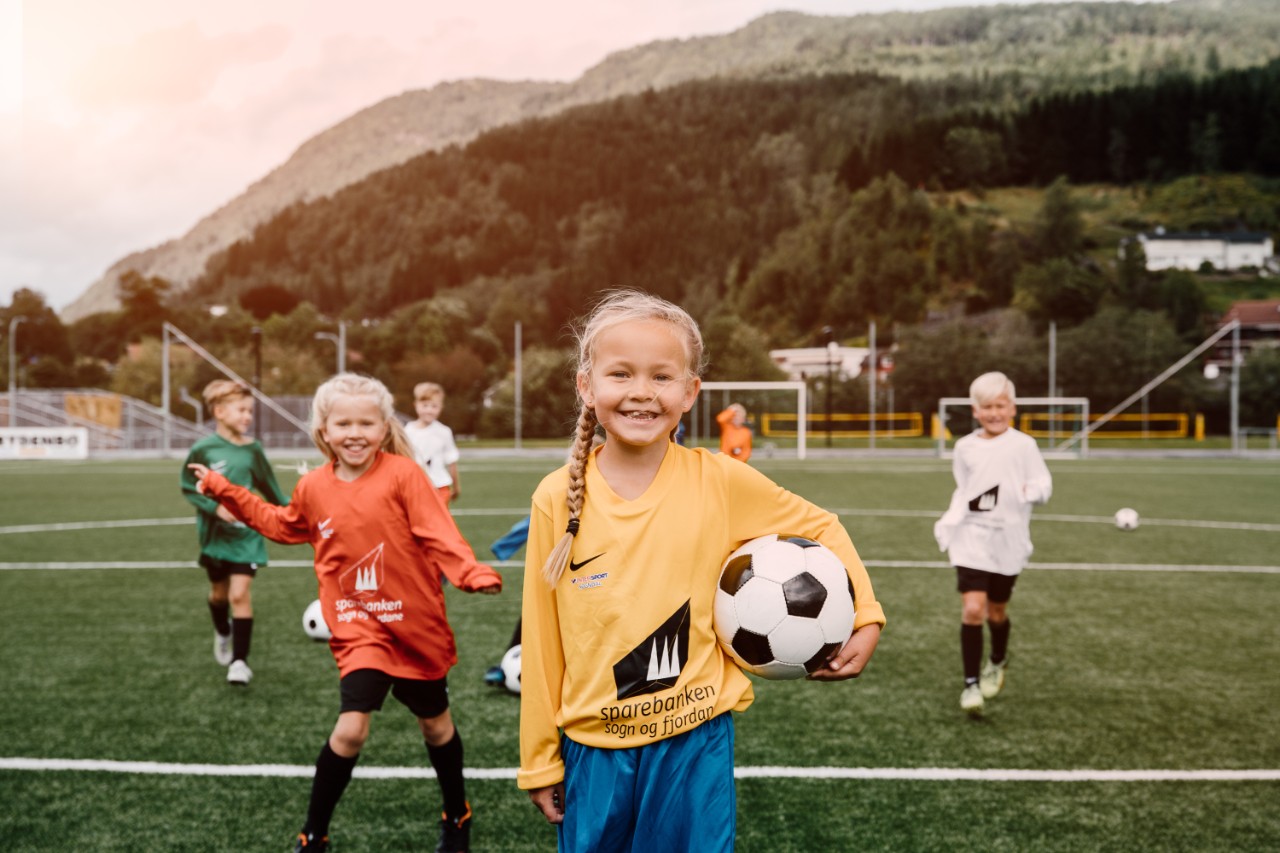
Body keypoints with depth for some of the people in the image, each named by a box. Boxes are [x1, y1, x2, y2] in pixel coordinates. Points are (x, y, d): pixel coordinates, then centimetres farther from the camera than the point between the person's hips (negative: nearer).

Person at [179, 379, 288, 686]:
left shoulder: (252, 449, -5)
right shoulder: (203, 449, -12)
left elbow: (268, 486, 9)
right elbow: (188, 487, -6)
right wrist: (214, 506, -20)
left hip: (246, 531, 0)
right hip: (214, 532, 0)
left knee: (240, 593, -9)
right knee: (219, 592, 18)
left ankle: (239, 660, -1)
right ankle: (222, 633, 49)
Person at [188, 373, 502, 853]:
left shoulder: (402, 473, -14)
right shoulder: (314, 488, -1)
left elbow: (438, 533, -20)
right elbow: (282, 525, 19)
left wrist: (471, 573, -37)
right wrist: (225, 493, 17)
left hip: (416, 625, -1)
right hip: (358, 628, 1)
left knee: (435, 724, 16)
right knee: (351, 728, -14)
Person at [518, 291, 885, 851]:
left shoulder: (721, 482, -9)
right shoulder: (558, 499, -8)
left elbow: (821, 530, 7)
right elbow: (542, 641, -1)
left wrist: (865, 617, -2)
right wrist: (539, 759, 4)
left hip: (696, 746, -1)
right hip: (592, 750, 1)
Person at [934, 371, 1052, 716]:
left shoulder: (1023, 445, -4)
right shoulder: (965, 447, 4)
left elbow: (1043, 484, -4)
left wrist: (1031, 490, -25)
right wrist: (948, 528, 7)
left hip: (1008, 540, -1)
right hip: (972, 537, 1)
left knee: (996, 612, 13)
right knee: (972, 609, -14)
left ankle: (997, 662, 43)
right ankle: (971, 683, -6)